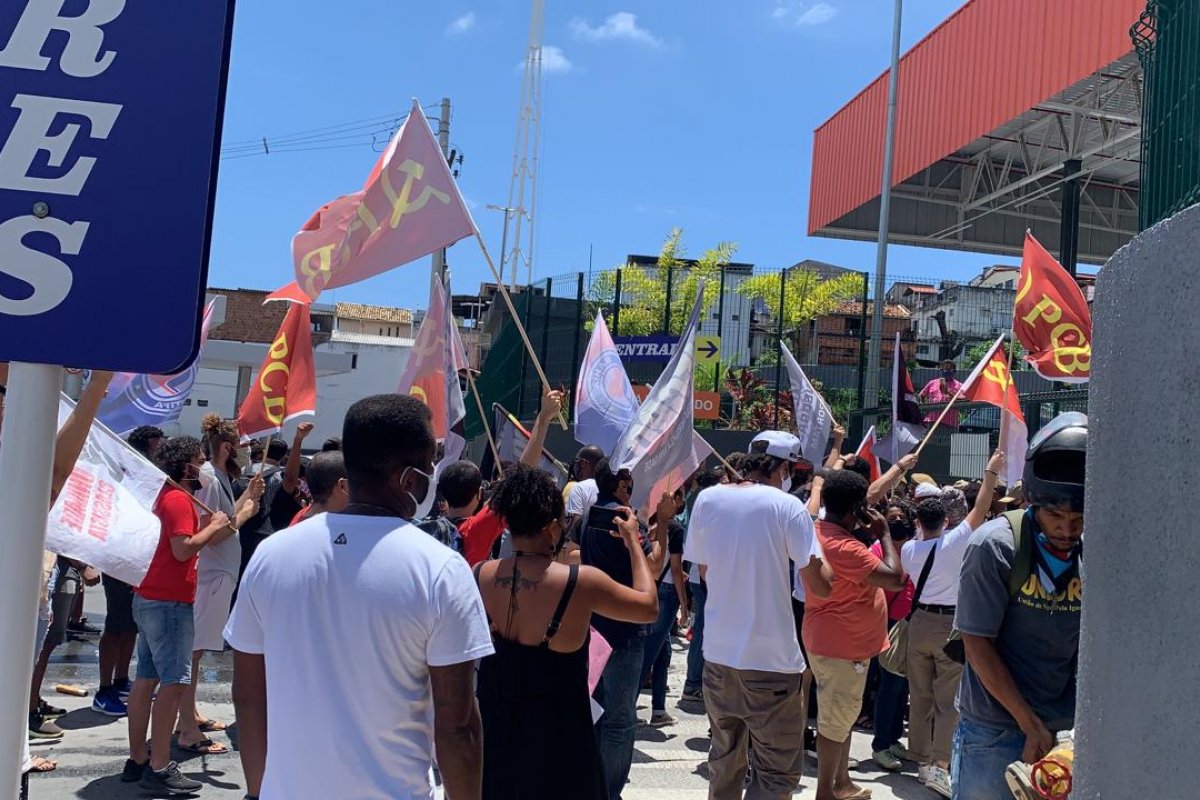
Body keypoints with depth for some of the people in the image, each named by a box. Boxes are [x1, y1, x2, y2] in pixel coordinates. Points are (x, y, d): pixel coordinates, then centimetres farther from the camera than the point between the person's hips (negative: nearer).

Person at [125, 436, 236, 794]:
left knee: (147, 679, 11)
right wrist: (213, 526, -10)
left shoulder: (171, 496, 17)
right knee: (174, 681, -8)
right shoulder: (178, 499, -14)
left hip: (151, 599, 10)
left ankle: (138, 759, 17)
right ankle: (159, 768, -6)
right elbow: (183, 549, -23)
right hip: (169, 602, -10)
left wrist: (218, 532, 10)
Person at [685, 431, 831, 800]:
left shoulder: (707, 500, 3)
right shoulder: (787, 506, -11)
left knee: (724, 762, 20)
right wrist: (827, 560, 9)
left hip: (718, 653, 5)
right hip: (771, 659, -5)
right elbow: (819, 587, -9)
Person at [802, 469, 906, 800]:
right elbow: (896, 579, -28)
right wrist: (884, 534, -18)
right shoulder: (844, 547, -28)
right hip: (841, 644, -10)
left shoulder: (819, 530, 1)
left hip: (835, 640, 10)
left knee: (841, 715, 21)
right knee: (835, 719, 2)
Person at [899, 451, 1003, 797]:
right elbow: (980, 510, -10)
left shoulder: (908, 549, 2)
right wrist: (992, 471, -3)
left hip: (920, 622, 5)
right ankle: (940, 765, -11)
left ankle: (922, 760, 19)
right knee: (949, 700, -3)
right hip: (951, 624, -5)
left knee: (920, 697, 11)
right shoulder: (954, 541, -12)